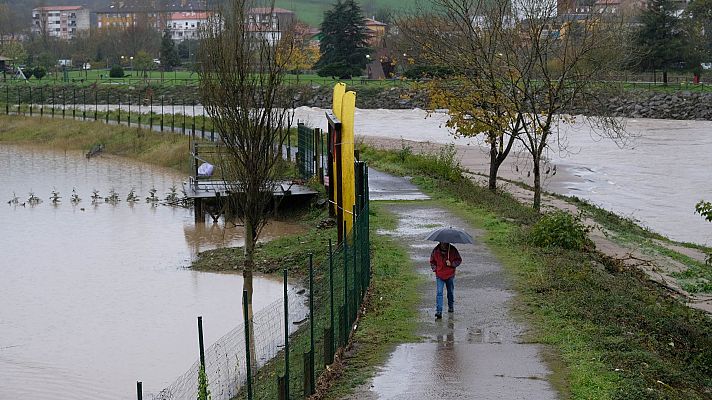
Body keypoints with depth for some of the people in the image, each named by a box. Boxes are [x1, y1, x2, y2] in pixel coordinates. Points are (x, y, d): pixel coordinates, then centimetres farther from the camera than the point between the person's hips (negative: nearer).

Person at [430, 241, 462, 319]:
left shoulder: (452, 250, -8)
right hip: (439, 276, -1)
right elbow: (432, 261, 12)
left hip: (450, 275, 1)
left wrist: (452, 264, -17)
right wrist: (434, 268, -3)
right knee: (439, 293, -12)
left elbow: (459, 260, 0)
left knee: (450, 292, 18)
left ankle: (451, 307, 42)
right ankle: (439, 312, -17)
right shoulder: (436, 251, -4)